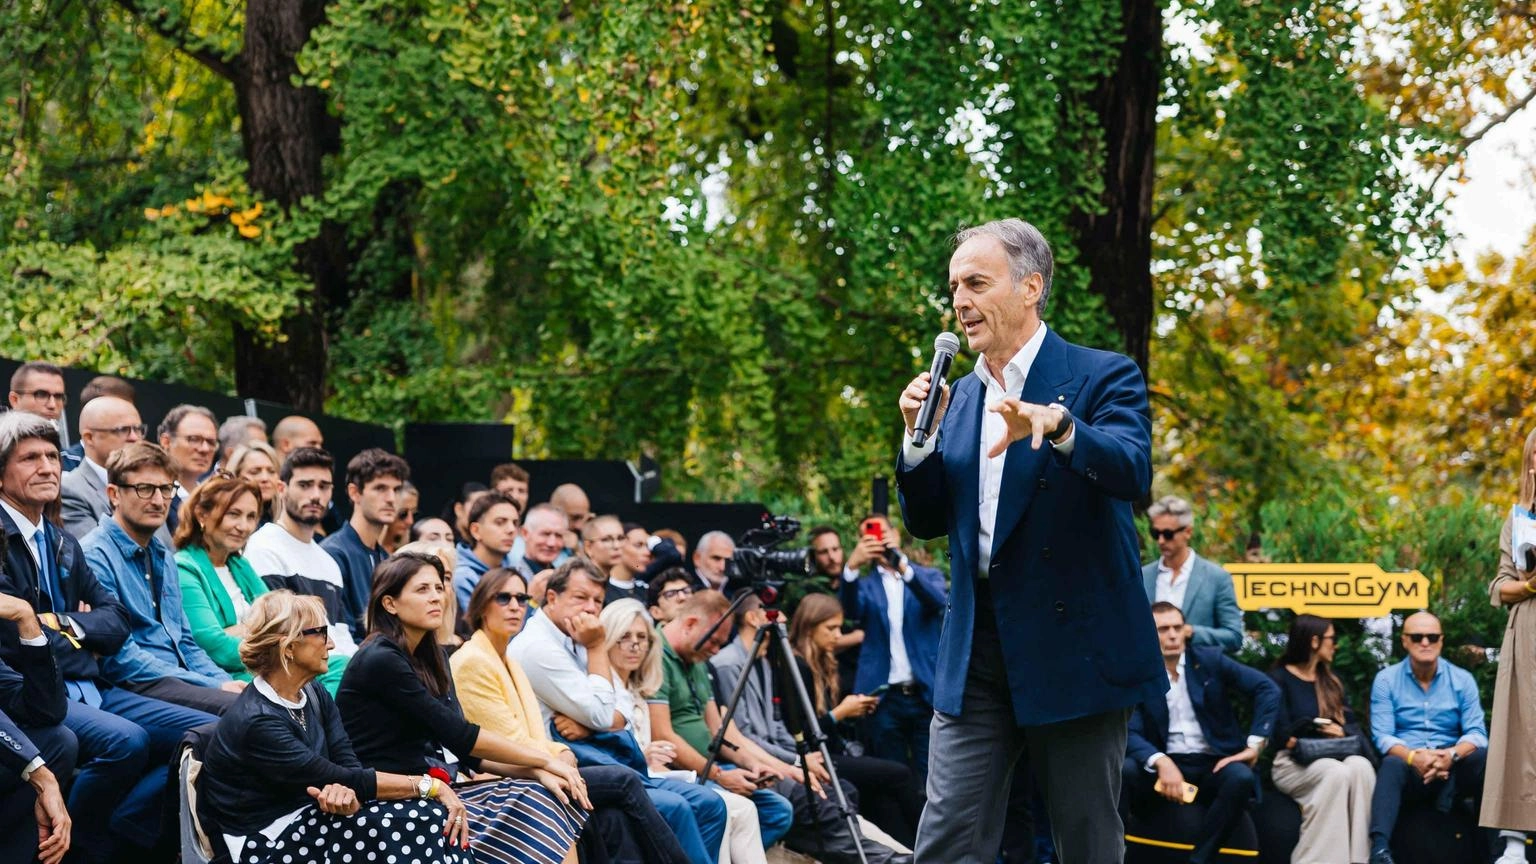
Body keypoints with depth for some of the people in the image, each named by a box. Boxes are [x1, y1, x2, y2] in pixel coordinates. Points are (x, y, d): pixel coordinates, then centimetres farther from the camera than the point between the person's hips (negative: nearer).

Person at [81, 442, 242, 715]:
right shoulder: (96, 556, -7)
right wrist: (215, 687, -15)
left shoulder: (163, 557, 22)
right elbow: (121, 659, -14)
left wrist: (225, 682, 4)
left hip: (182, 680, 9)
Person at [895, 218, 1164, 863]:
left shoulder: (1103, 377, -4)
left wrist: (1057, 424, -40)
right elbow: (927, 521, 15)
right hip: (977, 658, 5)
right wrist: (919, 435, -2)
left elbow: (1132, 471, -22)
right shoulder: (960, 396, 15)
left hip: (1076, 654, -5)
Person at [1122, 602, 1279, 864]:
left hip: (1213, 764, 0)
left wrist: (1254, 746, -11)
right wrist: (1161, 762, -29)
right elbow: (1130, 734, -9)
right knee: (1121, 770, -30)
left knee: (1241, 778, -34)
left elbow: (1267, 689, -2)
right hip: (1165, 765, 0)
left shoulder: (1209, 660, 2)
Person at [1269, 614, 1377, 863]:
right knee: (1336, 773, -37)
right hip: (1293, 762, -5)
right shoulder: (1279, 679, 1)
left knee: (1361, 766, -31)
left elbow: (1352, 725, 12)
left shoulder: (1331, 681, 20)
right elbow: (1282, 733, -9)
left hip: (1333, 757, 5)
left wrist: (1342, 731, -12)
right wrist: (1324, 730, -13)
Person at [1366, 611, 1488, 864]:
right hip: (1409, 771, -2)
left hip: (1453, 771, 2)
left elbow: (1476, 733, -2)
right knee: (1392, 765, -36)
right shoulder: (1386, 680, 4)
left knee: (1485, 757, -28)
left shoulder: (1462, 680, 7)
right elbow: (1382, 736, -5)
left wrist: (1451, 755, -25)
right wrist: (1414, 757, -26)